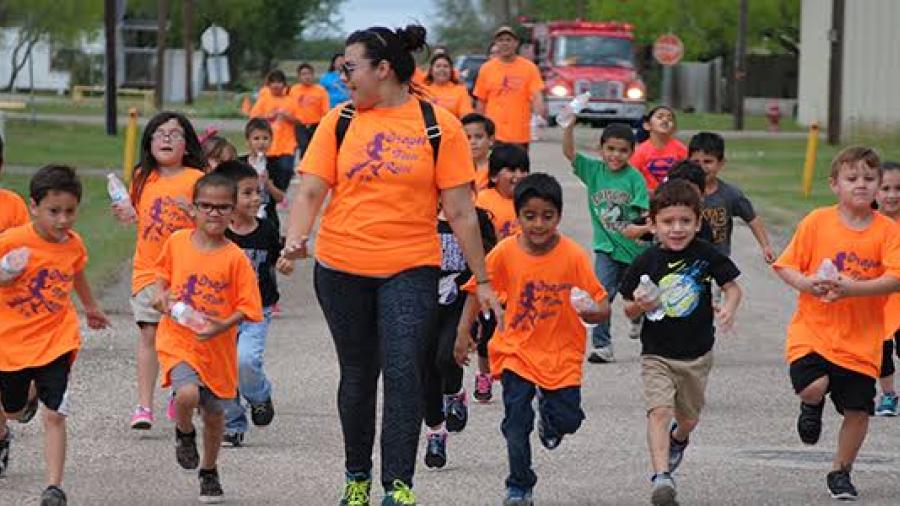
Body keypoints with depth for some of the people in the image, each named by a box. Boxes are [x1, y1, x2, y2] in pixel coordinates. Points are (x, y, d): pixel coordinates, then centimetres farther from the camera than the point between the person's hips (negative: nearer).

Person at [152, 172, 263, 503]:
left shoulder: (235, 258, -10)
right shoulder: (177, 242, -3)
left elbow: (247, 307, -7)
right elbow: (164, 271, 18)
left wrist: (223, 326, -24)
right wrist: (161, 294, -2)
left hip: (217, 347, 0)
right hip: (177, 338, 0)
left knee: (213, 412, 14)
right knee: (187, 394, -27)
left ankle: (209, 471, 41)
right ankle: (184, 433, 9)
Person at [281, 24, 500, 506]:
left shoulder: (439, 125, -2)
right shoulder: (339, 122, 4)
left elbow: (460, 210, -1)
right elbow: (310, 191, 1)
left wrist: (482, 280, 1)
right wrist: (295, 238, -19)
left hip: (410, 269, -3)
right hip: (341, 267, 3)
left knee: (403, 372, -14)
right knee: (358, 375, 12)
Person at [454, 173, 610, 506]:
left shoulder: (573, 256, -14)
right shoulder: (505, 253, -10)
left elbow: (601, 308, -11)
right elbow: (478, 290, 4)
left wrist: (591, 310, -34)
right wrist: (463, 332, 0)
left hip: (561, 353, 0)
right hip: (517, 350, 0)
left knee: (567, 420, -1)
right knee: (517, 420, -7)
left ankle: (548, 409, 37)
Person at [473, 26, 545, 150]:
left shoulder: (529, 68, 1)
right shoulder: (486, 69, 5)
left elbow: (537, 96, -8)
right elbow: (481, 102, 10)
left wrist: (541, 115, -27)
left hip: (520, 136, 0)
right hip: (493, 135, 0)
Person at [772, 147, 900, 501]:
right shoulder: (816, 222, -3)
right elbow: (785, 266, 2)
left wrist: (852, 288, -26)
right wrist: (806, 283, -19)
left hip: (861, 339, 1)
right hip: (813, 329, -1)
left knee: (858, 410, 3)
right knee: (814, 387, -24)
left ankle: (840, 472, 26)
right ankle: (812, 406, 15)